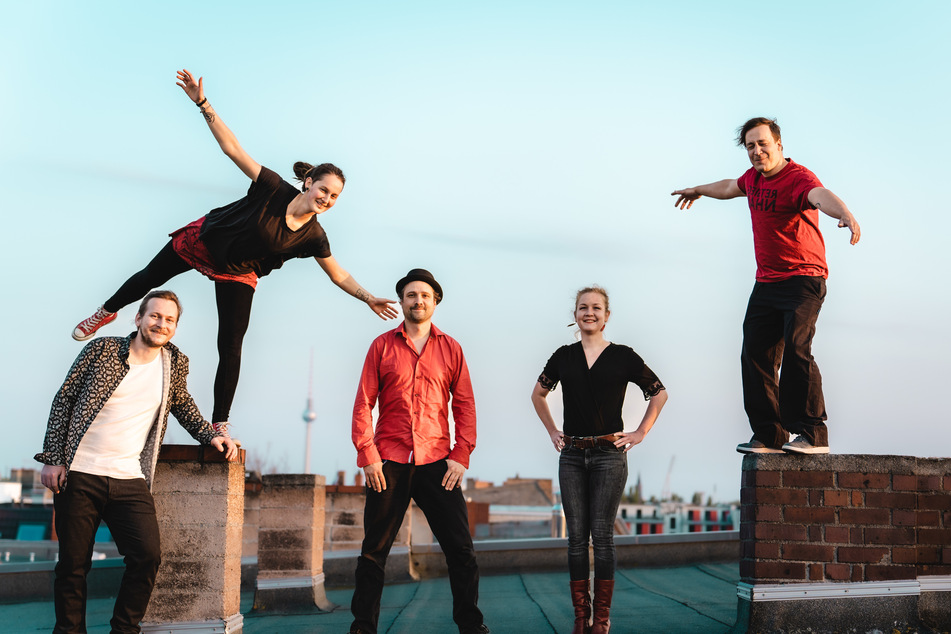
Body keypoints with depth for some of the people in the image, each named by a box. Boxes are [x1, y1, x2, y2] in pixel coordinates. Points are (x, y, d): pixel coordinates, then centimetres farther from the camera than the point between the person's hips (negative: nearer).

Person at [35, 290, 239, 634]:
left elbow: (183, 406, 26)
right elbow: (63, 400, 2)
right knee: (73, 564, 2)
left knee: (148, 556, -12)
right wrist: (52, 458, -4)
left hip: (130, 480, 2)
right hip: (79, 476, -2)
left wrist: (212, 435, 10)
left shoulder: (175, 363, 9)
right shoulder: (102, 349, 0)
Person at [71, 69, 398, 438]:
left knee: (230, 349, -8)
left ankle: (220, 424, 3)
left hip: (237, 276, 1)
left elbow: (339, 275, -9)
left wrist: (367, 298, -21)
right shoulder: (275, 189, -29)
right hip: (202, 241, -1)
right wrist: (203, 104, -37)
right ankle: (106, 313, 54)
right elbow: (232, 148, -29)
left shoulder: (313, 237, -21)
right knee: (149, 278, 21)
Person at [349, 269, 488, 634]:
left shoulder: (450, 349, 10)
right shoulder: (382, 346, 7)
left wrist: (461, 456, -3)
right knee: (374, 551, 5)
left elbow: (465, 405, 8)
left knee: (461, 548, 0)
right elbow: (363, 403, 3)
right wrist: (367, 456, -6)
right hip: (388, 463, 0)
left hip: (437, 463, 1)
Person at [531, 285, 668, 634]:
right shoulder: (564, 356, 7)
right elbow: (538, 394, 23)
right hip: (572, 456, 3)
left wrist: (640, 433, 5)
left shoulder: (623, 356, 0)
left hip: (609, 455, -3)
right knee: (576, 537, 4)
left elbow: (660, 393, 9)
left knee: (602, 536, -2)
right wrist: (552, 431, 15)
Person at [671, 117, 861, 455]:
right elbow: (730, 187, 35)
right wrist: (698, 190, 53)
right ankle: (769, 436, 12)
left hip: (803, 279, -8)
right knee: (755, 356, 5)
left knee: (796, 350, -23)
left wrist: (844, 214, -61)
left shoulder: (798, 178, -16)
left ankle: (813, 434, -18)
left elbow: (821, 196, -39)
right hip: (766, 283, 8)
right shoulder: (754, 177, 11)